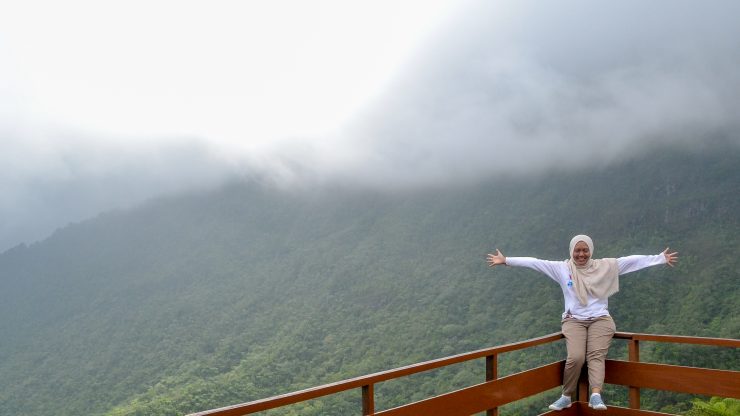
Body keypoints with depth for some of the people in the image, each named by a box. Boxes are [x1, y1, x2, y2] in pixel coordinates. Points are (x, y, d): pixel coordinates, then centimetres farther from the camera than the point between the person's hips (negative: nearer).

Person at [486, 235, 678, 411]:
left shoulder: (605, 266, 7)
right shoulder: (562, 268, 4)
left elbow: (632, 260, 3)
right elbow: (534, 262, -2)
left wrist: (661, 258, -1)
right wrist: (506, 260, -6)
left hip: (601, 319, 1)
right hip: (574, 320, -1)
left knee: (596, 355, -23)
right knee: (575, 357, -21)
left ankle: (596, 395, -36)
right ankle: (566, 396, -5)